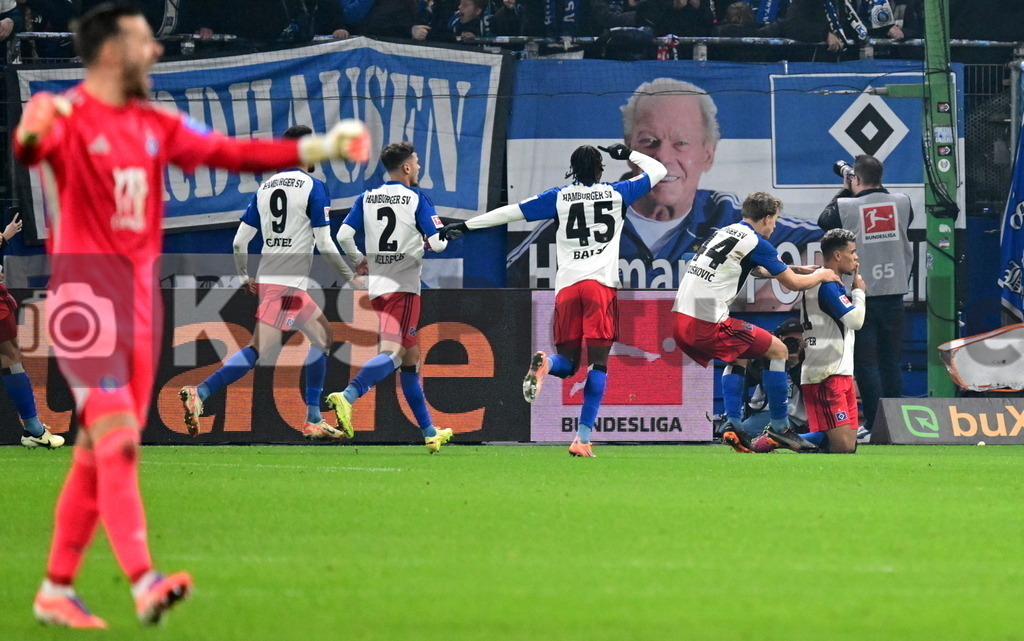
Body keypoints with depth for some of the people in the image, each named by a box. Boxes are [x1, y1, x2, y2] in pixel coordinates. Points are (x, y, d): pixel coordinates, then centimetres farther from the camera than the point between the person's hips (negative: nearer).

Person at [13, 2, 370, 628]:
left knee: (97, 457, 9)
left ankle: (57, 589, 15)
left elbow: (229, 153, 15)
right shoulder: (67, 115, -9)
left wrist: (318, 148, 8)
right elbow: (30, 146, -30)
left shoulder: (157, 123, 13)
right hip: (86, 304, -7)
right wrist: (32, 132, -55)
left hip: (140, 307, 7)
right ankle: (143, 581, -27)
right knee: (118, 440, -18)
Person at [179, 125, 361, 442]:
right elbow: (325, 245, -8)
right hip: (288, 285, -8)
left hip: (266, 280, 8)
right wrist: (351, 277, 4)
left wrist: (245, 278, 27)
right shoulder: (313, 188, -6)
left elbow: (239, 242, 12)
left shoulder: (264, 188, 13)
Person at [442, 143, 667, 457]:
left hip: (567, 286, 1)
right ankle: (582, 439, -15)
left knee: (567, 364, 8)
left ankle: (544, 363, -30)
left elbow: (512, 211, 9)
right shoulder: (617, 194, 11)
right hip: (601, 284, -1)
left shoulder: (559, 197, 10)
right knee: (598, 363, -2)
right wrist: (628, 154, 38)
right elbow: (658, 171, 24)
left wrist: (465, 225, 14)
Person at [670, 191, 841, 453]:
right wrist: (821, 275, 24)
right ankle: (779, 426, 8)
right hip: (707, 324, -8)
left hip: (680, 322, 8)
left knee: (739, 358, 30)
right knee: (778, 350, 5)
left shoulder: (725, 233, 21)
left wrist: (795, 270, 42)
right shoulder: (755, 243, -3)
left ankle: (732, 425, 16)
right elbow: (793, 284, 5)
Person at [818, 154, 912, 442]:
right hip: (893, 291, 4)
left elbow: (824, 220, 9)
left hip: (861, 296, -4)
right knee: (892, 362, 11)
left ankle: (875, 426, -5)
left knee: (865, 363, 0)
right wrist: (877, 189, 21)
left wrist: (845, 190, 17)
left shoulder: (847, 207, -11)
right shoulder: (901, 203, 0)